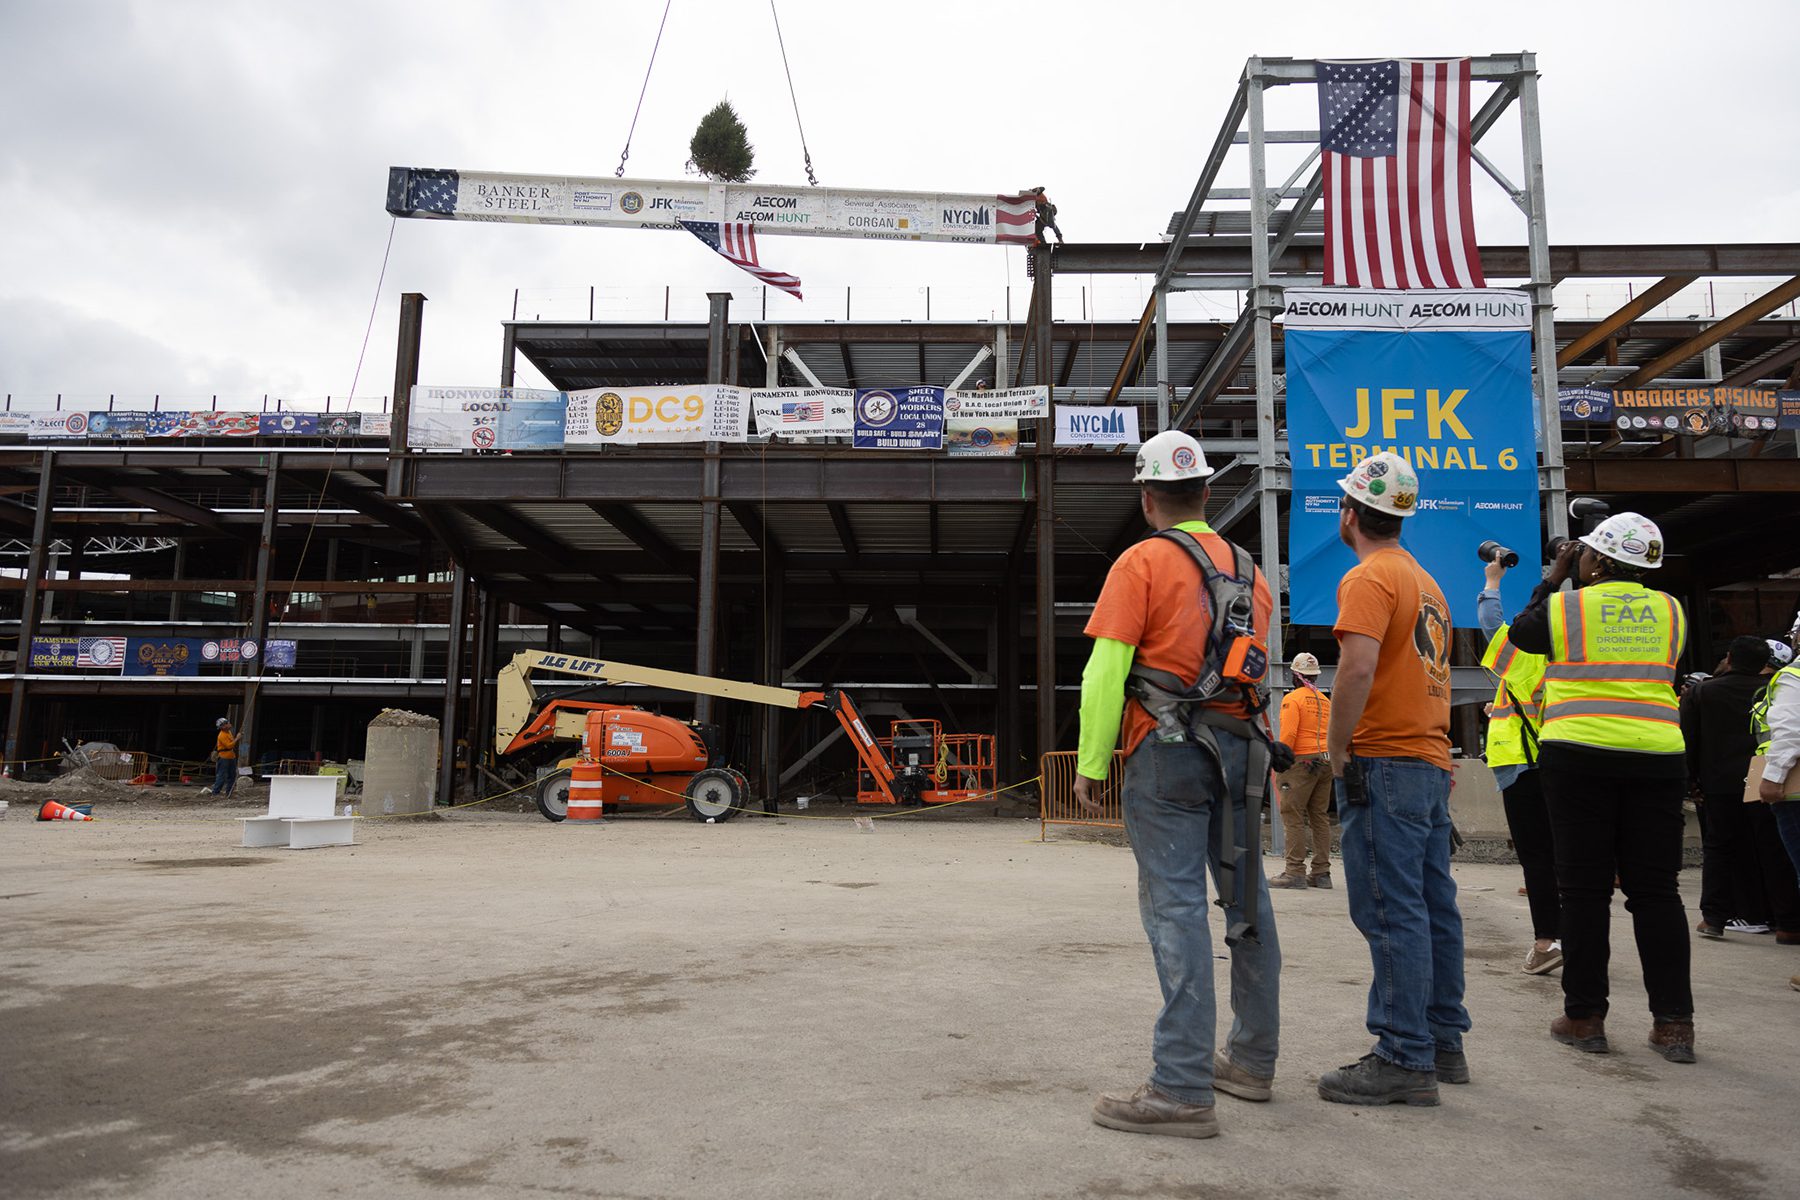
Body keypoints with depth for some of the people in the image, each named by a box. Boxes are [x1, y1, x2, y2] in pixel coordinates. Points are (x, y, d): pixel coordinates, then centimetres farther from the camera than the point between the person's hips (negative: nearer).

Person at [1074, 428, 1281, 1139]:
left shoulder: (1142, 562, -6)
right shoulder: (1247, 568, 14)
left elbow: (1106, 671, -12)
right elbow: (1262, 667, 14)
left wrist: (1090, 763, -8)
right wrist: (1250, 745, 19)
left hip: (1167, 753, -7)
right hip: (1240, 750, 7)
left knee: (1176, 906, -7)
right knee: (1247, 899, 15)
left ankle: (1182, 1091, -5)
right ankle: (1252, 1059, 29)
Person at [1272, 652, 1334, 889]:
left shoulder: (1292, 699, -7)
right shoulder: (1326, 701, 15)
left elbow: (1288, 734, -15)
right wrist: (1328, 758, 19)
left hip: (1302, 761, -7)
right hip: (1326, 762, 8)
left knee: (1293, 816, -5)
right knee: (1320, 816, 10)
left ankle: (1295, 872, -8)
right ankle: (1321, 873, 12)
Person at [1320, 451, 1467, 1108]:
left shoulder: (1369, 578, -11)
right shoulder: (1426, 581, 19)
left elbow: (1358, 667, -24)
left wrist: (1337, 751, -16)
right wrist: (1435, 752, 21)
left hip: (1384, 763, -10)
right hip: (1432, 760, 10)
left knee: (1391, 912, -7)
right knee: (1433, 906, 14)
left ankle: (1405, 1060, -3)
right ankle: (1444, 1041, 23)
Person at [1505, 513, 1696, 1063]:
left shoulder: (1566, 605, -3)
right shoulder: (1671, 610, 6)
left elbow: (1521, 632, 15)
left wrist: (1553, 578, 23)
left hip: (1578, 755, -3)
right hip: (1658, 758, 3)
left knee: (1584, 887, 3)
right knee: (1656, 889, 8)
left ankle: (1585, 1017, 7)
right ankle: (1674, 1023, 9)